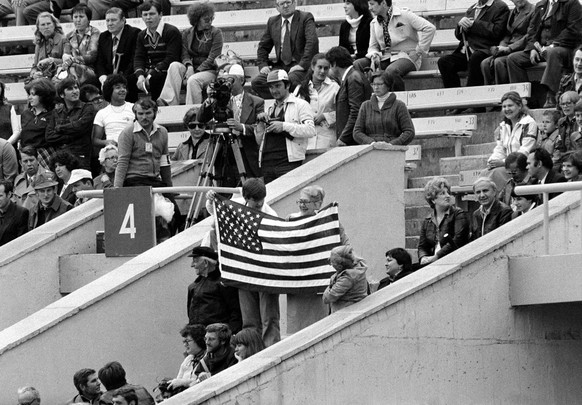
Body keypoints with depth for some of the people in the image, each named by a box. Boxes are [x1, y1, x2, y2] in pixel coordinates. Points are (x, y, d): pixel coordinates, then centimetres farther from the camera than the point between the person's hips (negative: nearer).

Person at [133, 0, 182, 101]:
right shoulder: (142, 36, 16)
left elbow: (171, 59, -14)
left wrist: (151, 75, -21)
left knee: (155, 79, -37)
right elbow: (138, 58, 7)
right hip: (148, 73, 6)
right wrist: (140, 76, -16)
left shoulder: (172, 32, -6)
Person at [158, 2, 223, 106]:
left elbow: (212, 58, -8)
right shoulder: (187, 34, 11)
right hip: (193, 68, 4)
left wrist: (197, 71, -16)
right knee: (174, 66, -25)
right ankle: (170, 102, -38)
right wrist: (189, 66, -18)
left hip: (210, 70, -4)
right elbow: (185, 55, 5)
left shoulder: (216, 33, -1)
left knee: (193, 81, -35)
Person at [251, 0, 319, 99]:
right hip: (280, 65, 5)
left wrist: (302, 64, -21)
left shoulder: (305, 18, 0)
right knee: (256, 82, -18)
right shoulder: (272, 22, 15)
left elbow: (312, 42, -13)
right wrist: (263, 65, 4)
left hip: (299, 65, -5)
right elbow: (263, 46, 22)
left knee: (290, 81, -38)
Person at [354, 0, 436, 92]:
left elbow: (430, 28, -14)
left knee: (391, 70, -40)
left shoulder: (404, 15, -7)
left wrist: (418, 52, -13)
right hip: (385, 57, 6)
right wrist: (374, 54, -9)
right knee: (357, 64, -17)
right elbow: (372, 46, 17)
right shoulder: (374, 23, 12)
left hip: (406, 56, -6)